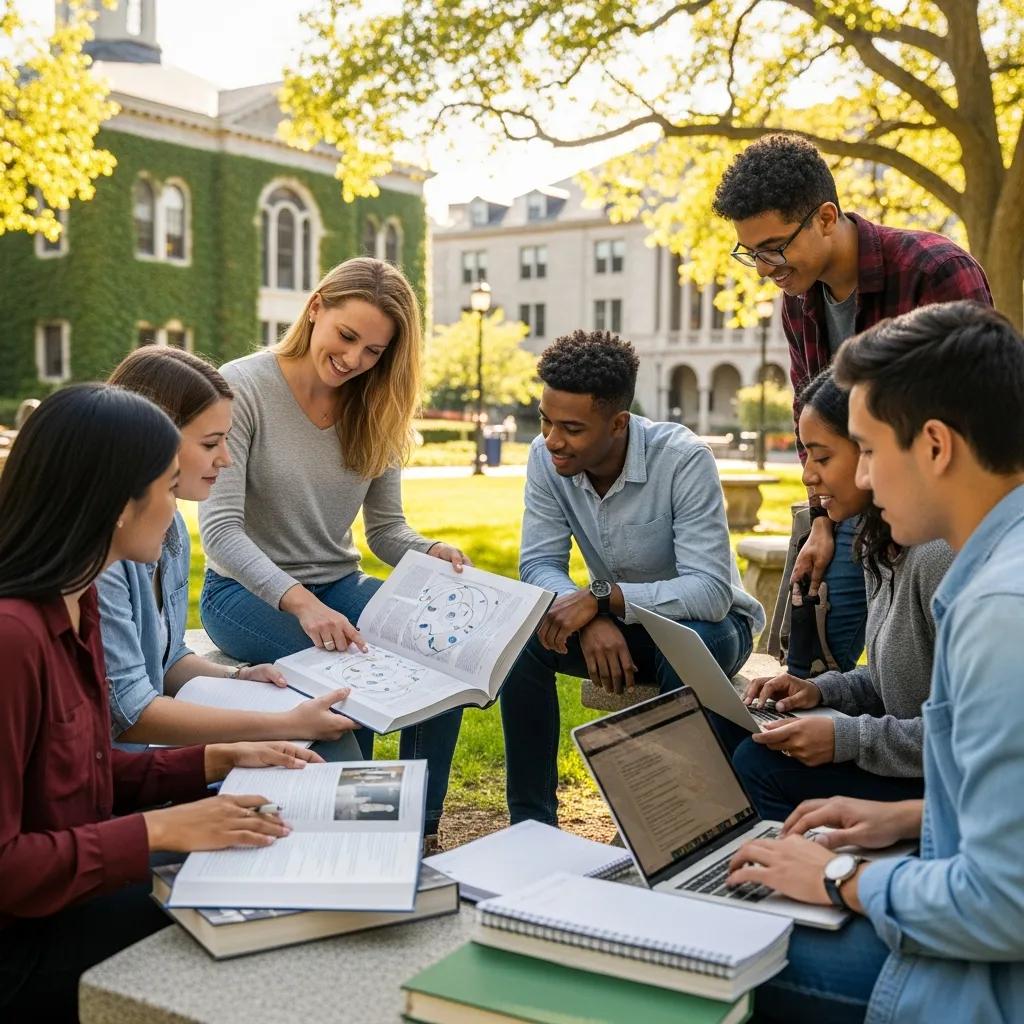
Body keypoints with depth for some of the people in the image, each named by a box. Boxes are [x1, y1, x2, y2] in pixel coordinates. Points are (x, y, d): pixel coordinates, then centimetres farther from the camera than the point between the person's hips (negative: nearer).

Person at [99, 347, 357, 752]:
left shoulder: (170, 527, 7)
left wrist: (236, 677, -2)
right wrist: (288, 725, -22)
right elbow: (129, 712, -22)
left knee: (331, 735, -6)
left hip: (153, 744, 8)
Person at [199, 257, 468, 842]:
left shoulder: (374, 411, 4)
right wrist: (301, 602, -35)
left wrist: (429, 553, -18)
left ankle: (419, 828, -11)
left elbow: (386, 528, 6)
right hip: (248, 591, -4)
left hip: (340, 586, 5)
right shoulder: (243, 388, -13)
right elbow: (221, 526, -20)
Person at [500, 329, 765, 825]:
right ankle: (531, 821, -8)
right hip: (616, 622, 4)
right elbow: (539, 565, -13)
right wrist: (591, 619, -32)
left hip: (706, 622, -4)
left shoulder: (683, 459, -28)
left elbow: (711, 591, -33)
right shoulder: (546, 458, -13)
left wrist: (600, 597, -38)